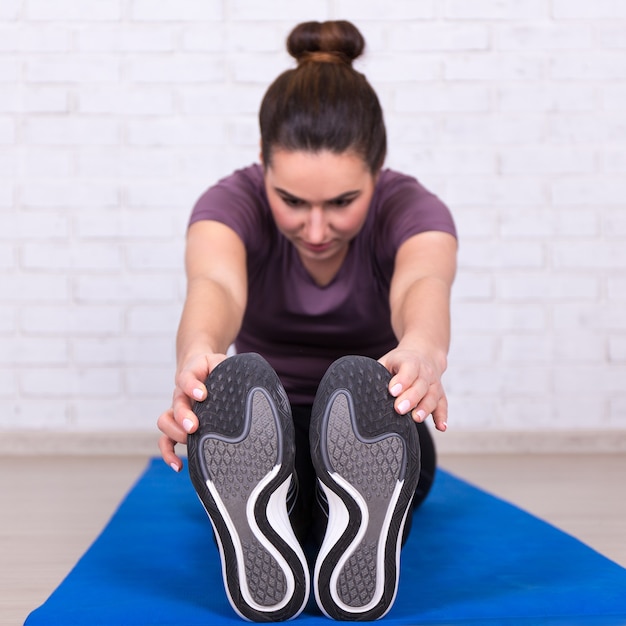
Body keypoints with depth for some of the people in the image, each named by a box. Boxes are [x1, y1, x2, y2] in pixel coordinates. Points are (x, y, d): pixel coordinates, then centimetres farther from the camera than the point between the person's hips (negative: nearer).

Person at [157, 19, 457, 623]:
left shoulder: (410, 209, -15)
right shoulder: (233, 202, -15)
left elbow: (423, 284, -40)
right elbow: (215, 284, -39)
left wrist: (424, 349, -65)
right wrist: (197, 353, -64)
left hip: (370, 450, 0)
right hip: (255, 446, 0)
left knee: (362, 385, -38)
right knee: (239, 387, -38)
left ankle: (365, 537, -59)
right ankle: (255, 532, -60)